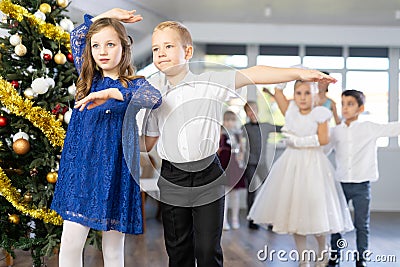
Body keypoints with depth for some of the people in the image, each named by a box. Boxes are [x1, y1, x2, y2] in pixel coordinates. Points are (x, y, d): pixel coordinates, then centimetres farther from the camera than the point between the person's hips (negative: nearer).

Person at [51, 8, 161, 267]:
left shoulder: (134, 84, -2)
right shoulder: (89, 78, 10)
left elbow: (155, 98, -26)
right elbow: (76, 36, 23)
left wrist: (111, 93, -31)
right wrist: (108, 15, 16)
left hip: (115, 170, -3)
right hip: (80, 166, 4)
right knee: (70, 244, -1)